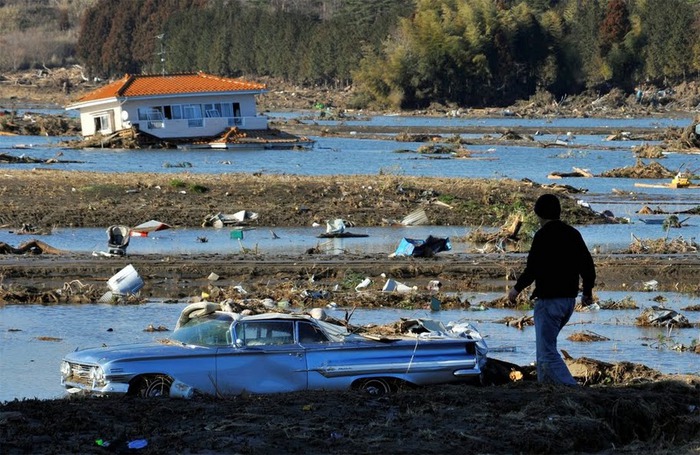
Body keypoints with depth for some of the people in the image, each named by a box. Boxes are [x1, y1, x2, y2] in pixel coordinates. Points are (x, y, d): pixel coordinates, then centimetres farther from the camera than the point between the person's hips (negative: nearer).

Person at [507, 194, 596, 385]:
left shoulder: (543, 235, -13)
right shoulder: (573, 234, 9)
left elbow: (532, 269, -17)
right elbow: (588, 266, 12)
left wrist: (517, 288, 0)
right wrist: (587, 292, 27)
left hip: (549, 300, -8)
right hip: (569, 299, 8)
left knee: (547, 352, -8)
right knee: (546, 343, 25)